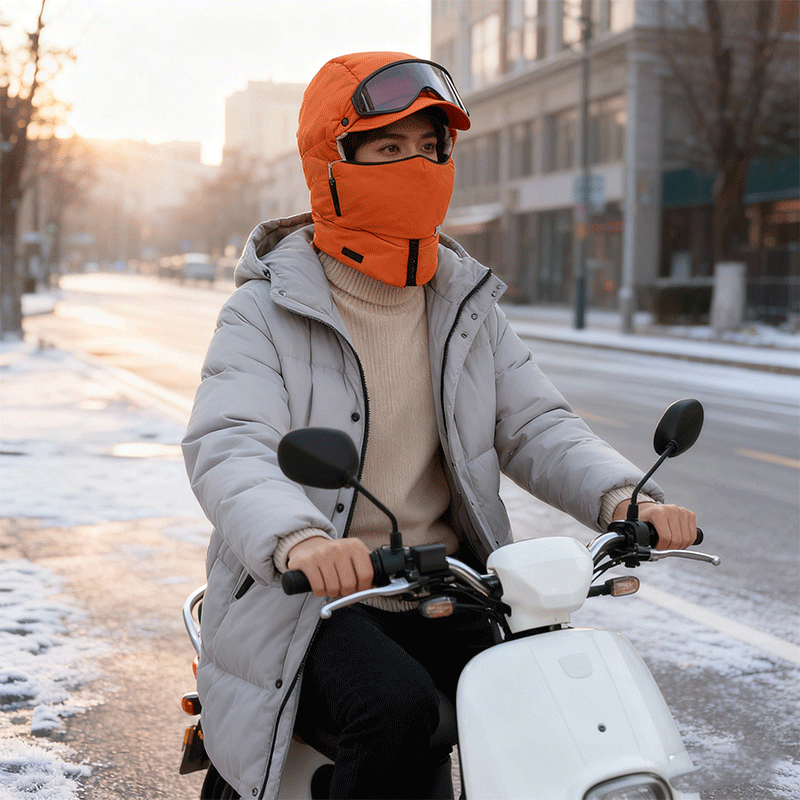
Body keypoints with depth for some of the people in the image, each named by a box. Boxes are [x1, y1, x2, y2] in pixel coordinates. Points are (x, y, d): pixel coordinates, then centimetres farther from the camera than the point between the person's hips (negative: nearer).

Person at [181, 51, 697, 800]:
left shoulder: (468, 307, 11)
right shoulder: (268, 311, -6)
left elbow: (535, 425, 4)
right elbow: (226, 449, -21)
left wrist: (624, 496, -17)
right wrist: (297, 538, -44)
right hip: (313, 601, -4)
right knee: (396, 709, -32)